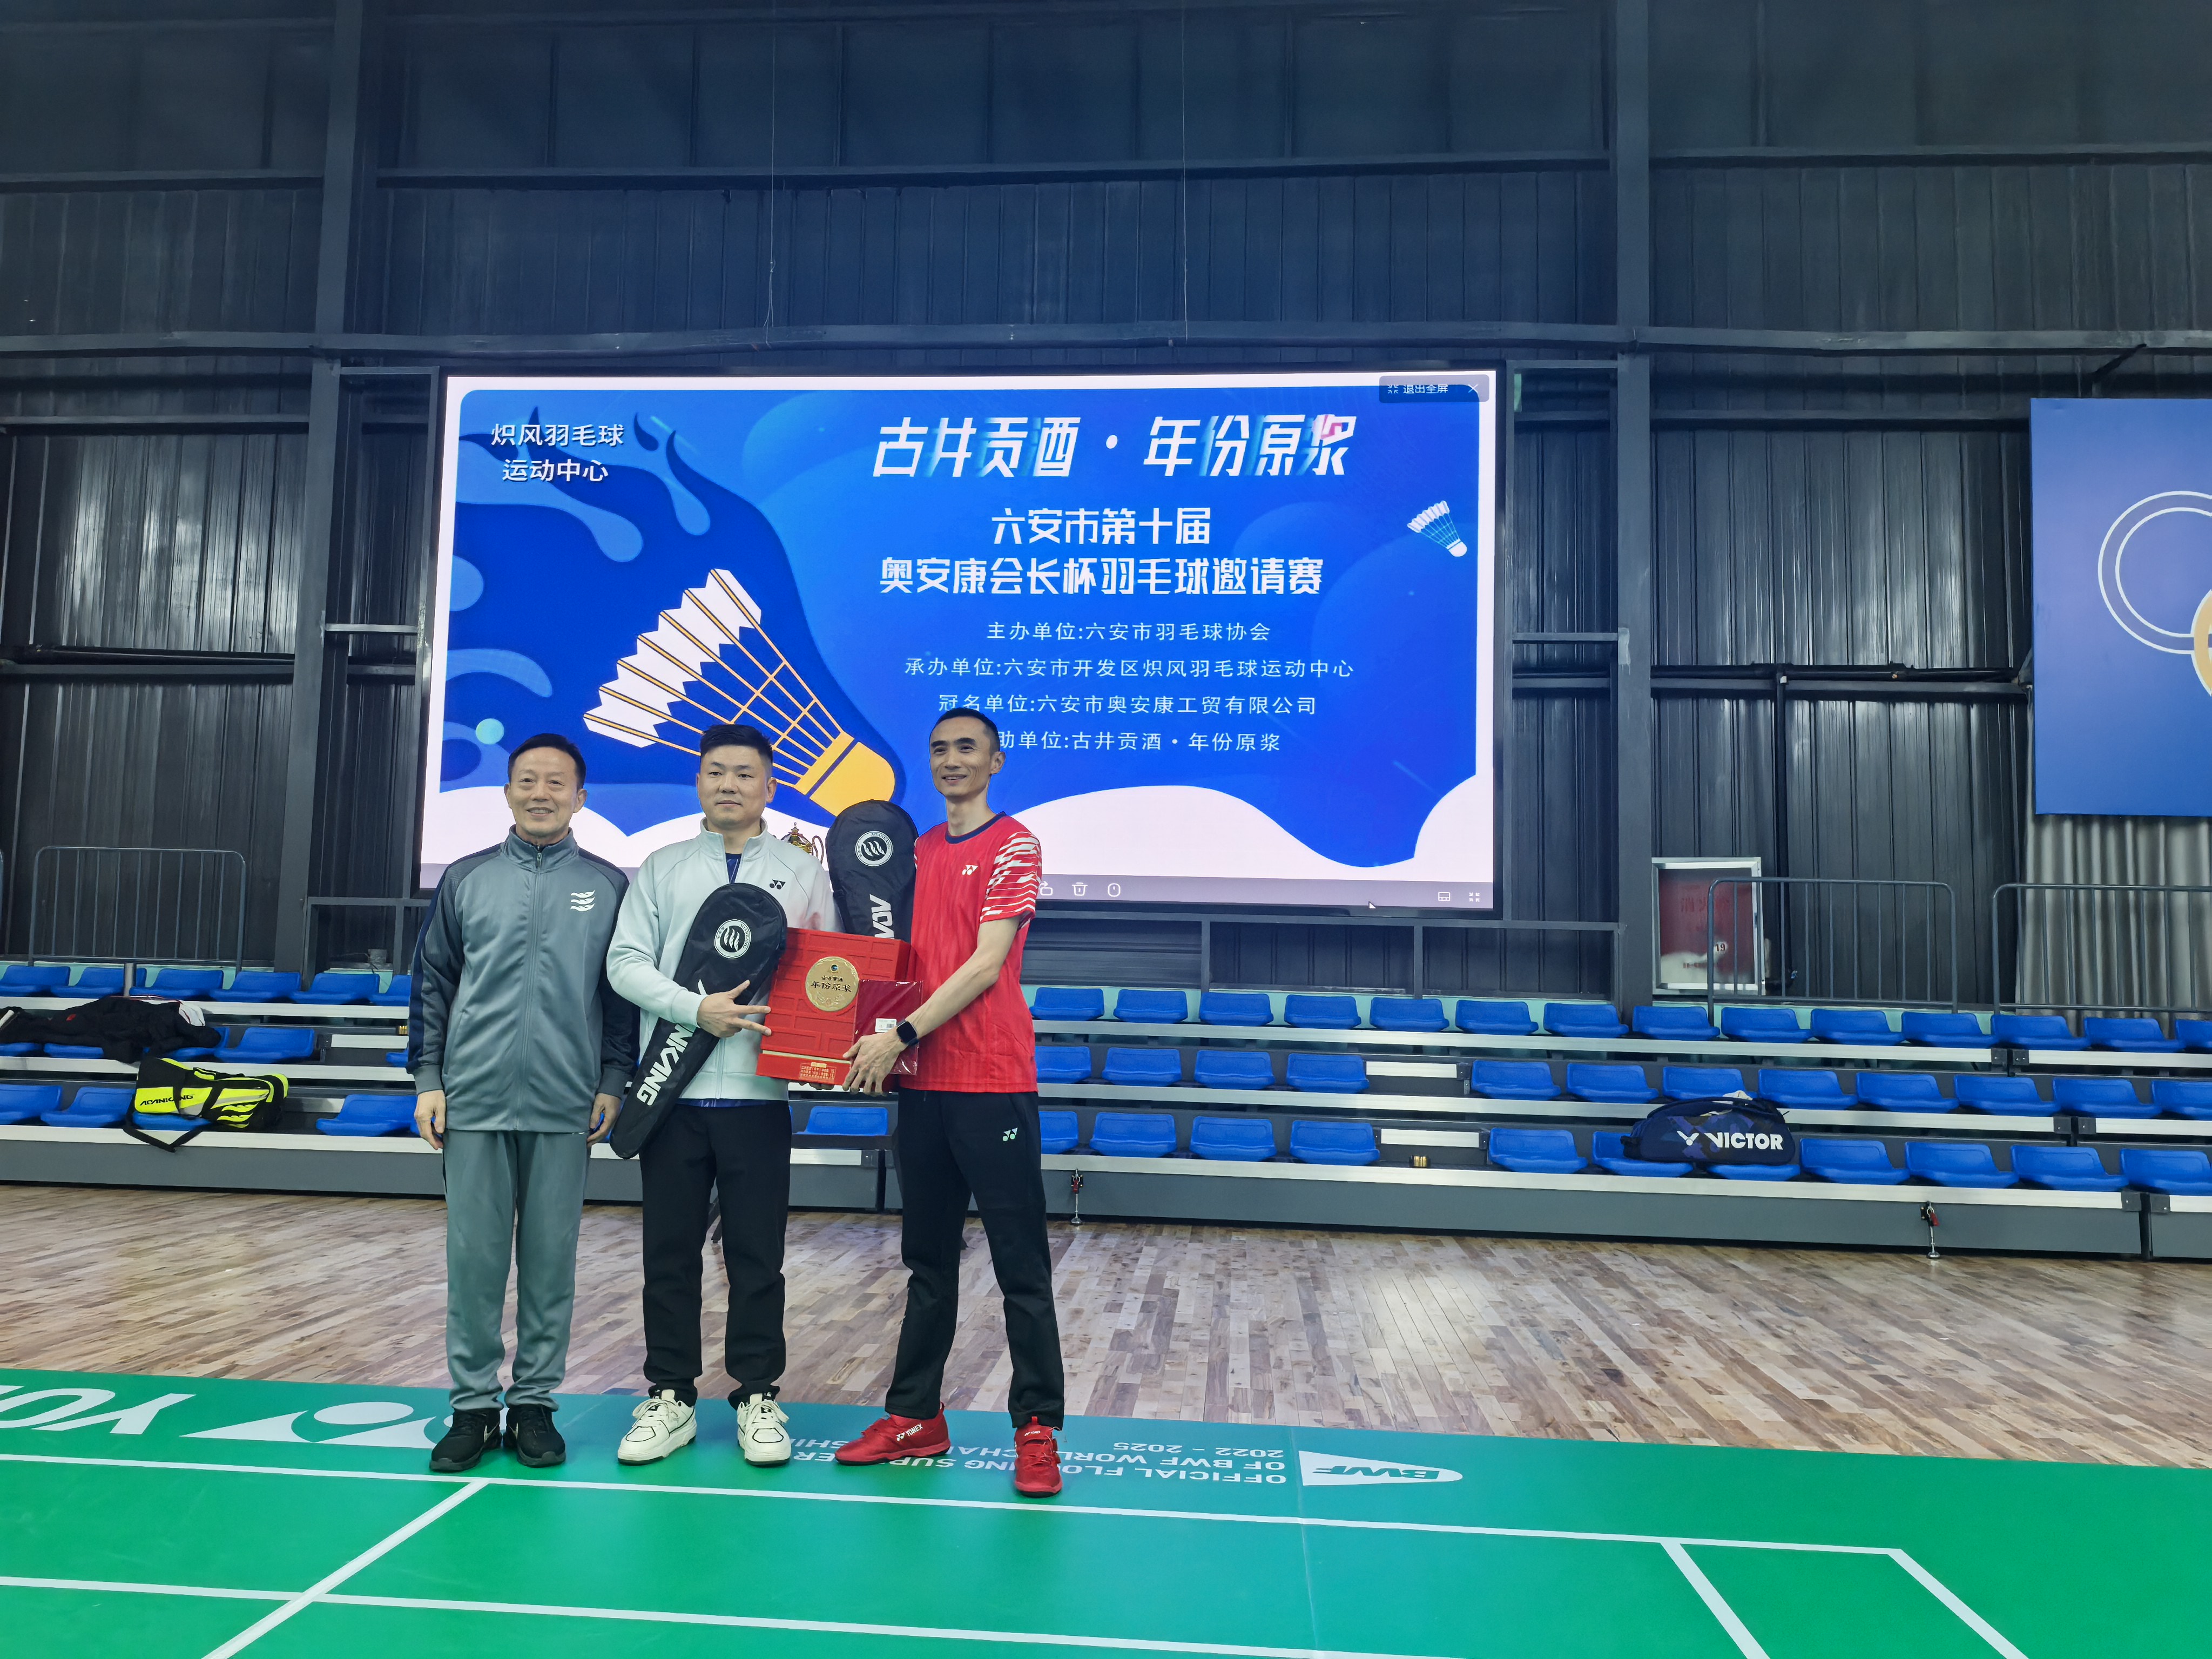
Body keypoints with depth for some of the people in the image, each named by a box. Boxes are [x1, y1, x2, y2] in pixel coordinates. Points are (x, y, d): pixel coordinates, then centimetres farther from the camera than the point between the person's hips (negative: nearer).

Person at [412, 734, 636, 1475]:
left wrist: (613, 1083, -1)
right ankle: (473, 1405, 17)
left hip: (565, 1108, -1)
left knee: (550, 1259, 6)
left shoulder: (609, 886, 5)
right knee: (473, 1257, 5)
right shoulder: (466, 879, 8)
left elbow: (625, 993, 5)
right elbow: (432, 983, 9)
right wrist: (428, 1080, 3)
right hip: (473, 1103, 1)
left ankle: (534, 1401, 18)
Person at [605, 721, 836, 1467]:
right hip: (670, 1090, 1)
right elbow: (625, 963, 2)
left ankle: (757, 1398, 17)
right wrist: (696, 1009, -12)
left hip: (758, 1093, -1)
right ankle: (670, 1399, 20)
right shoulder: (662, 868, 10)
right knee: (670, 1253, 8)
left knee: (757, 1256, 5)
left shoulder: (803, 872, 8)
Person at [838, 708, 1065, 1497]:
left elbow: (986, 964, -13)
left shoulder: (1014, 846, -5)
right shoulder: (920, 852, 15)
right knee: (927, 1260, 15)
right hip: (920, 1082, 7)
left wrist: (903, 1034, -17)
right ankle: (916, 1416, 25)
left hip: (993, 1083, -6)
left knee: (1020, 1266, 1)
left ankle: (1037, 1428, 10)